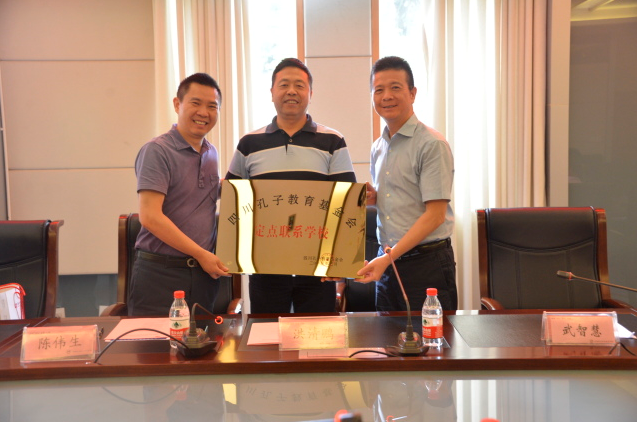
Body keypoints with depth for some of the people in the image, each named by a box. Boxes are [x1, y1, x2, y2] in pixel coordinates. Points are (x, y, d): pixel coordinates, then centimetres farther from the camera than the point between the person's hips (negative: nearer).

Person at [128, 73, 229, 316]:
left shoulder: (211, 154, 12)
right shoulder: (157, 151, -10)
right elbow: (150, 217, -18)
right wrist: (200, 254, -15)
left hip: (205, 271, 7)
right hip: (161, 272, -6)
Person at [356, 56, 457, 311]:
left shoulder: (432, 144, -12)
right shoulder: (378, 148, 12)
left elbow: (435, 214, -17)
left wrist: (389, 257, -22)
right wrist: (373, 198, 1)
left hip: (425, 264, -7)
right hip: (387, 263, 7)